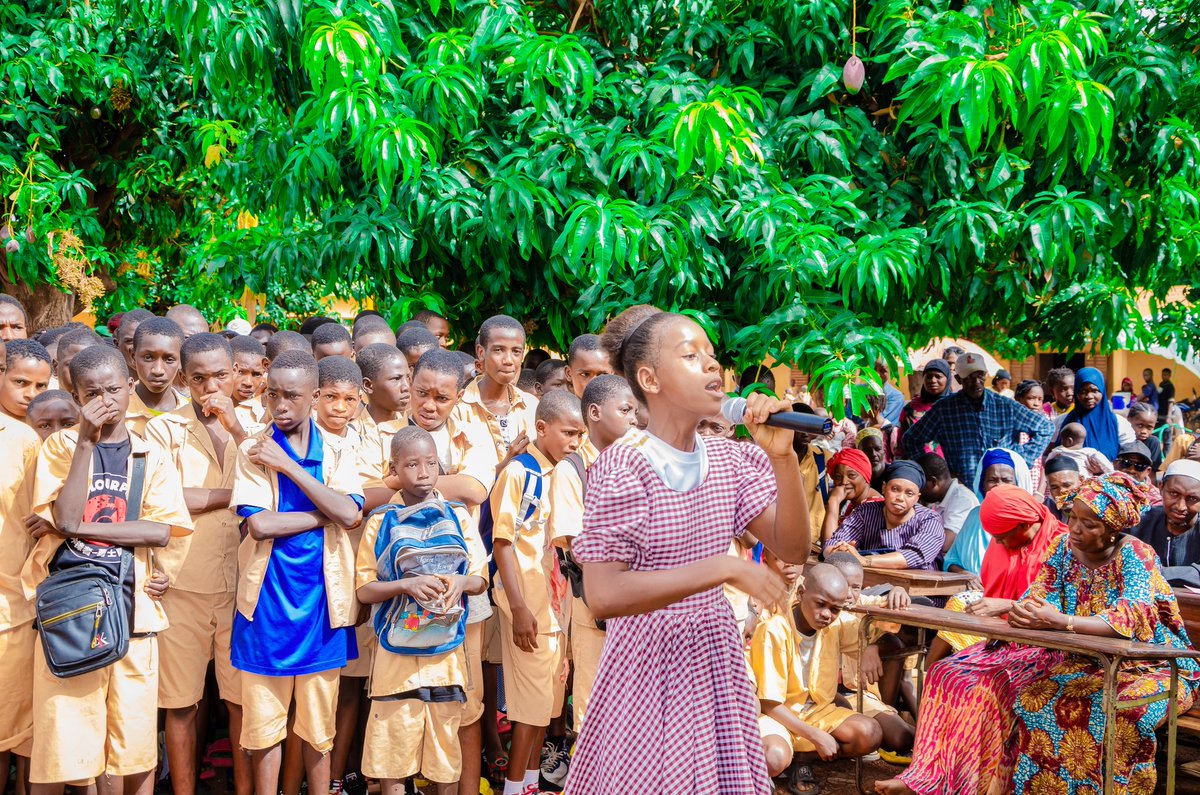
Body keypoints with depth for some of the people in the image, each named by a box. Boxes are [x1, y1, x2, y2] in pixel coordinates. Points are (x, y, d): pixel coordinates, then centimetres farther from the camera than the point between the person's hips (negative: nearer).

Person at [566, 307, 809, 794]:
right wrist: (723, 568, -25)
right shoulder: (622, 466, -15)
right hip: (648, 664, -5)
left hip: (717, 661, 6)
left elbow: (792, 550, -2)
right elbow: (603, 596, -23)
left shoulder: (729, 459, 3)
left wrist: (783, 457, -15)